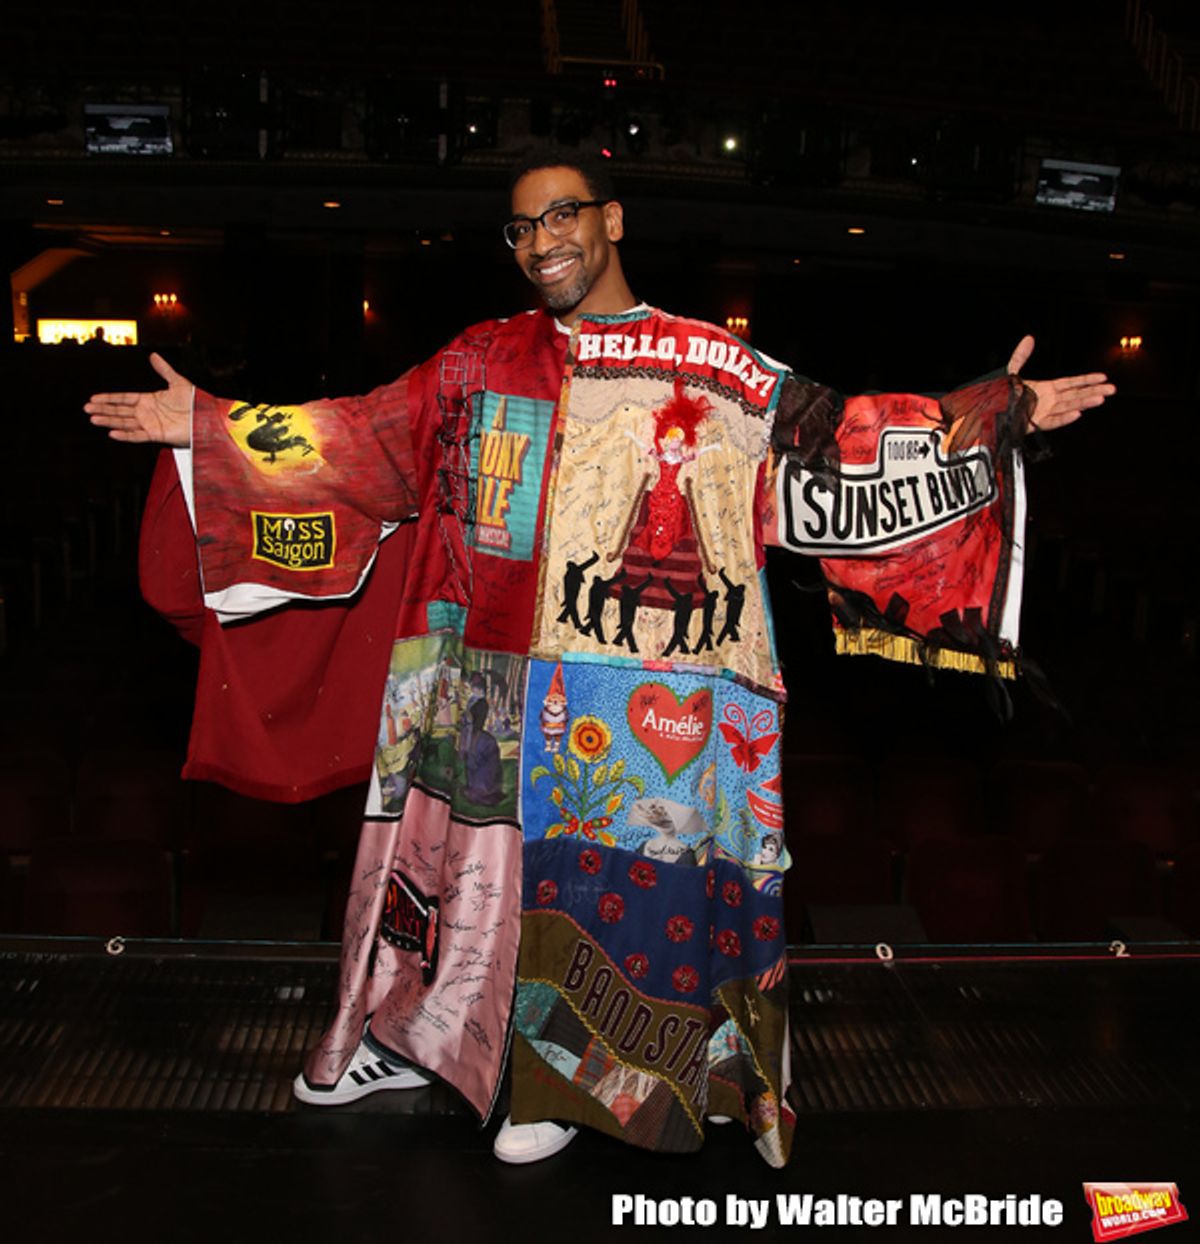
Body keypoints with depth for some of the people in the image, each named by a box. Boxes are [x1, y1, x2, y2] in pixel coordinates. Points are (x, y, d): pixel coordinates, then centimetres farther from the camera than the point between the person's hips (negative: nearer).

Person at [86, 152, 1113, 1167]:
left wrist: (981, 417, -7)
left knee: (592, 864, 2)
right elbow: (356, 437, 13)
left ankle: (559, 1076, 20)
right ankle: (407, 1033, 30)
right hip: (489, 683, 3)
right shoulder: (481, 364, 11)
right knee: (470, 843, 10)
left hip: (645, 694, -2)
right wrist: (211, 426, 10)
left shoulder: (714, 369, 4)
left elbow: (832, 441, 1)